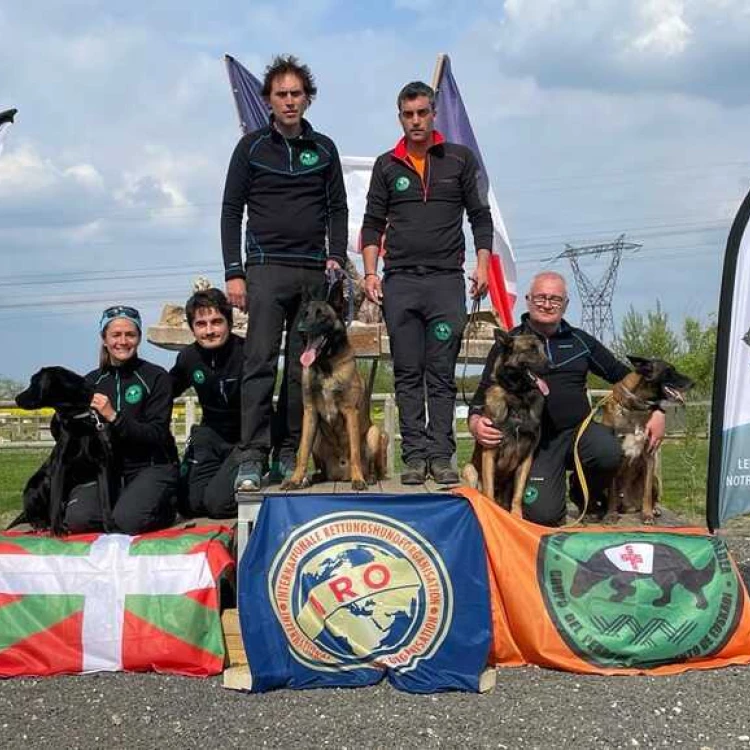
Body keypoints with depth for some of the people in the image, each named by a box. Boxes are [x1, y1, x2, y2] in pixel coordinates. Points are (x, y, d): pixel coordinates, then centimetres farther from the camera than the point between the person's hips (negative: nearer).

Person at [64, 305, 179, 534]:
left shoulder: (156, 377, -4)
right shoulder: (91, 382, 10)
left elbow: (157, 435, -12)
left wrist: (114, 417, -22)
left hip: (152, 466, -4)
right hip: (105, 468, 4)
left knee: (129, 521, -27)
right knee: (77, 519, -21)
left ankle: (163, 506, 6)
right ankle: (124, 502, 7)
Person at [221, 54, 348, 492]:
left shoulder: (324, 149, 12)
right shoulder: (252, 147, 6)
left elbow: (338, 209, 15)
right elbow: (232, 211, 4)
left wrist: (336, 258, 0)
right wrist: (234, 272, -4)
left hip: (315, 273, 3)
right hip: (266, 269, -3)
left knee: (303, 368, 3)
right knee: (260, 363, -12)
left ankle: (289, 454, 11)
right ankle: (252, 458, -12)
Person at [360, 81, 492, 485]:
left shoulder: (460, 159, 8)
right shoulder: (387, 165, 11)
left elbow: (480, 216, 9)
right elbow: (373, 223, 12)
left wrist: (482, 265, -3)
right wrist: (370, 272, 1)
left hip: (446, 280, -1)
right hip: (399, 282, 2)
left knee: (442, 375, -2)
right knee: (407, 374, 2)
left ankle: (441, 455, 1)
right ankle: (415, 455, 5)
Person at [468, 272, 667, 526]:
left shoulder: (579, 341, 14)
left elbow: (622, 374, 18)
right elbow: (482, 397, 5)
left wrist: (657, 411, 6)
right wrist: (475, 423, -18)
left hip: (579, 428, 3)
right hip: (535, 439, -3)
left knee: (609, 453, -31)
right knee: (542, 514, -23)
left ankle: (586, 491, 5)